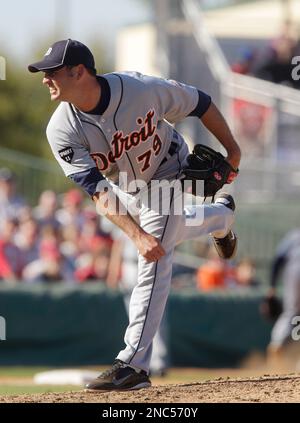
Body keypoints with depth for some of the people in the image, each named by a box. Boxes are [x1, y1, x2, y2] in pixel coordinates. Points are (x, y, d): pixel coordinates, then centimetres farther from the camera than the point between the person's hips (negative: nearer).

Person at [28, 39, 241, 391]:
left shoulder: (143, 89, -36)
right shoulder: (62, 131, -30)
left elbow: (200, 104, -18)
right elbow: (97, 191, -35)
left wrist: (232, 151, -8)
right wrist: (137, 236, -47)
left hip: (166, 174, -4)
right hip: (123, 187, 4)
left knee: (153, 265, -16)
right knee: (167, 233, 29)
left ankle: (133, 364, -13)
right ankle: (221, 216, 63)